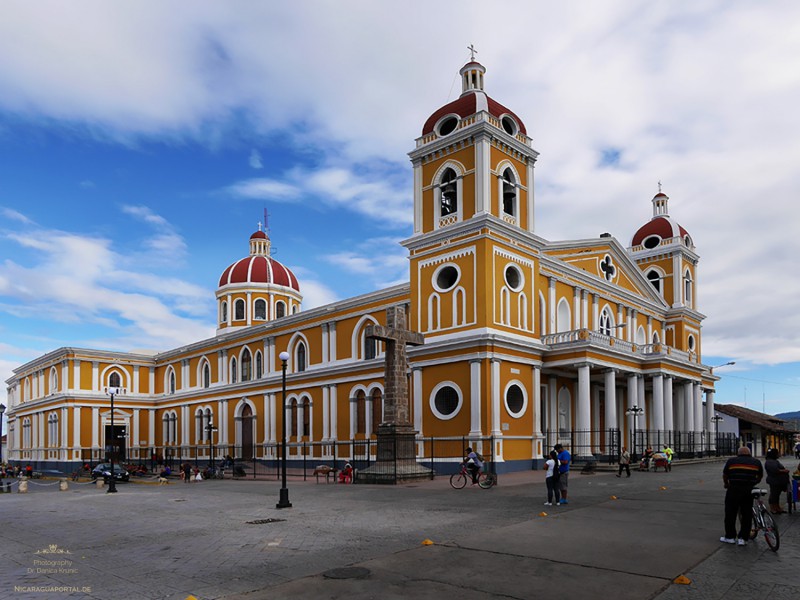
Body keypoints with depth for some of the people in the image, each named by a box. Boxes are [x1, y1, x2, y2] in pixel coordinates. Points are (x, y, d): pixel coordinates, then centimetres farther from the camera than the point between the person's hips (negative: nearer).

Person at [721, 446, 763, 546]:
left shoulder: (731, 461, 5)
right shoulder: (756, 462, 9)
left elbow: (725, 476, 11)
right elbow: (760, 476, 18)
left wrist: (727, 485, 29)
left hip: (734, 490, -2)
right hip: (749, 491, 2)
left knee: (730, 514, 8)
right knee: (747, 515, 10)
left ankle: (730, 537, 14)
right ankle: (743, 538, 11)